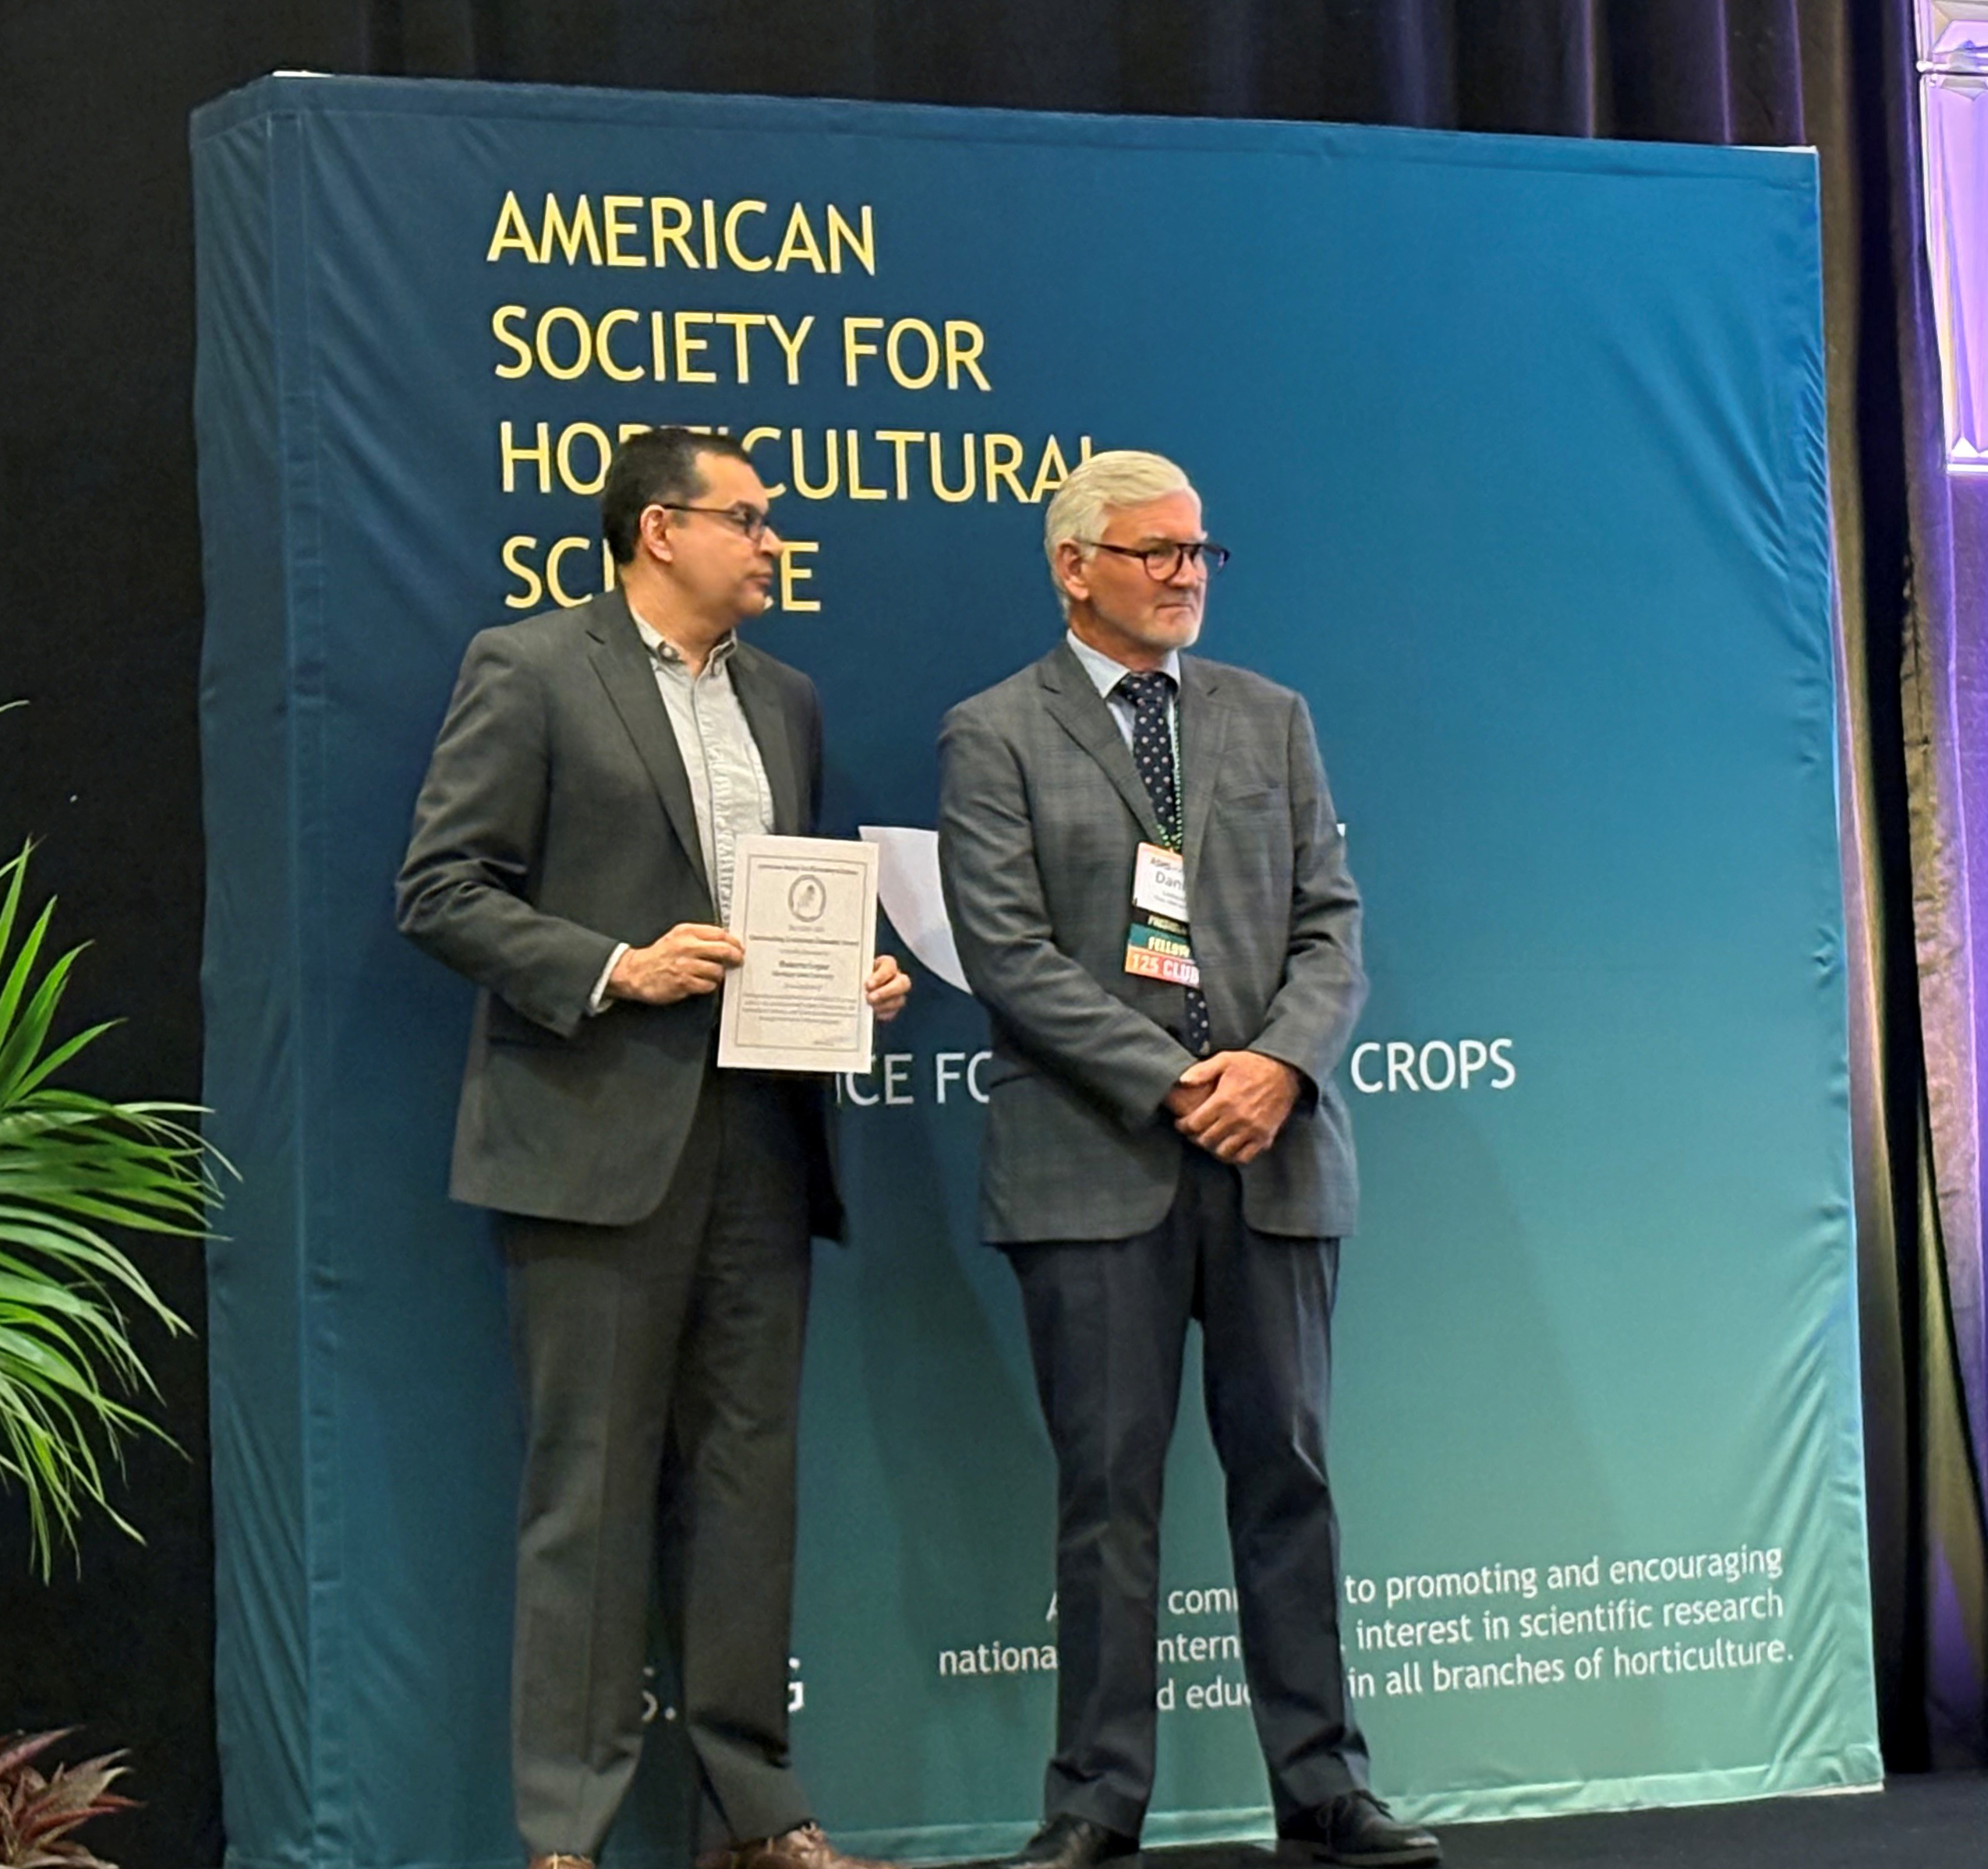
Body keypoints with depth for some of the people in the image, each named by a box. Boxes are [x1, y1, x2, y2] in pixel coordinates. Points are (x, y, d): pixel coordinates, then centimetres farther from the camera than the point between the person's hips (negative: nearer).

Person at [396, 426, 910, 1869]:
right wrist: (611, 970, -17)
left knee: (750, 1476, 9)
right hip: (600, 1137, -6)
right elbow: (442, 889, -7)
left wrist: (856, 975, 4)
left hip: (758, 1137, 6)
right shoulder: (528, 671, -2)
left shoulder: (785, 701, 18)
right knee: (592, 1487, -2)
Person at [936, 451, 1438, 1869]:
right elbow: (1010, 955, -6)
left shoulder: (1271, 719, 15)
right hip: (1096, 1160, -3)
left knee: (1287, 1470, 6)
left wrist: (1279, 1063, -10)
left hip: (1275, 1149, 3)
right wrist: (1171, 1085, -13)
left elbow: (1332, 924, 9)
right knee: (1109, 1485, 1)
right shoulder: (995, 737, 2)